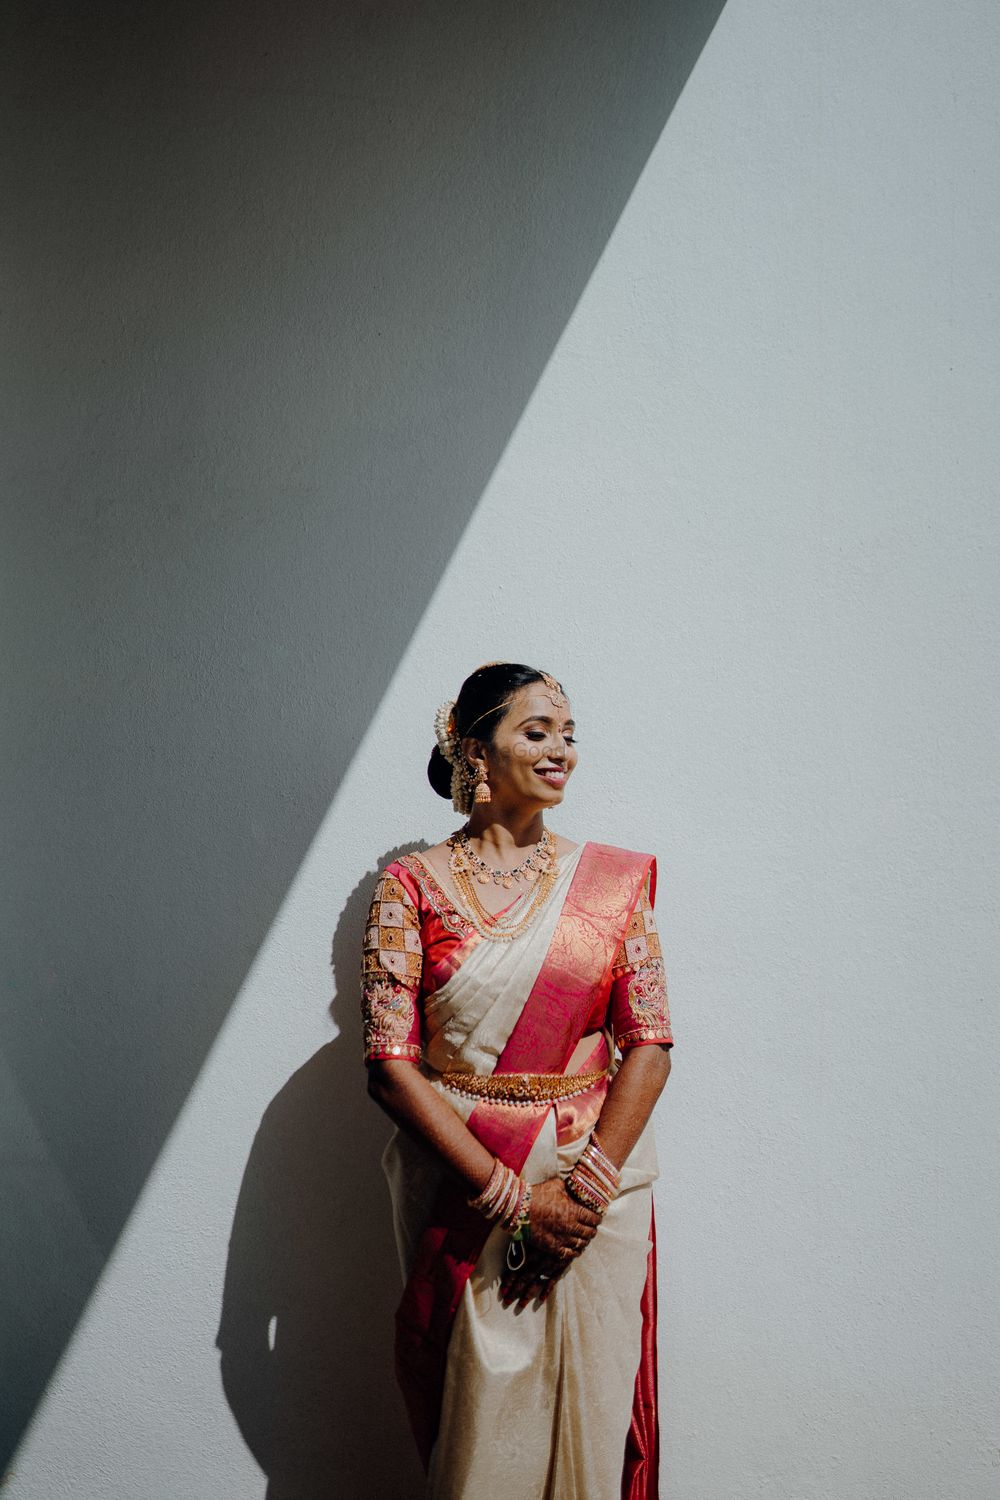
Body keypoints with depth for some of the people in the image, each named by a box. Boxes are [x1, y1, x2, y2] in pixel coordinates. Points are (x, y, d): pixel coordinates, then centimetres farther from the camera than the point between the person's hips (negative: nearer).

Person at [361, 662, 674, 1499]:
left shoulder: (615, 878, 4)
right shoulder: (416, 883, -3)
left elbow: (649, 1045, 0)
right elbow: (389, 1062, -9)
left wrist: (589, 1185, -11)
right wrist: (512, 1197, -14)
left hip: (597, 1189, 2)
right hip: (463, 1196, -2)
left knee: (591, 1413, 11)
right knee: (480, 1429, 9)